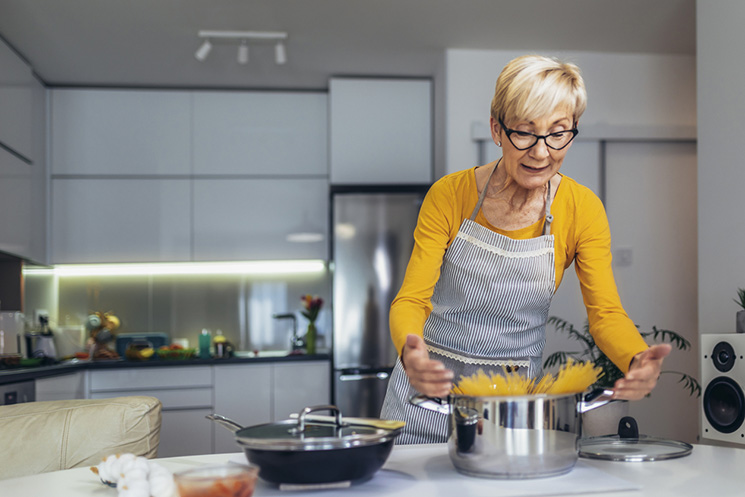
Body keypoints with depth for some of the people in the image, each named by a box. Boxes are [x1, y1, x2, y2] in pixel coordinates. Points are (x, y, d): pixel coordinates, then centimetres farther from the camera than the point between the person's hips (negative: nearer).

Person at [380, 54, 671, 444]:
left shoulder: (582, 209, -7)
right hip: (429, 387, 0)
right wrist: (410, 351, -37)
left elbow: (605, 313, -10)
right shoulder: (449, 195, -11)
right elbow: (411, 298, -14)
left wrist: (637, 360, -33)